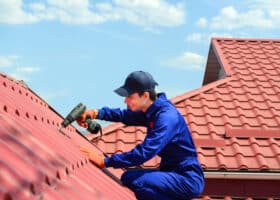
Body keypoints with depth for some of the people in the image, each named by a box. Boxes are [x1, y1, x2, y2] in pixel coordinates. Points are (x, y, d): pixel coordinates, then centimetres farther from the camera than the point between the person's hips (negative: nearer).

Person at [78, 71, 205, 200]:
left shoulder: (167, 118, -24)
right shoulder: (151, 111, 5)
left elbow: (144, 152, -30)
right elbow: (124, 115, 18)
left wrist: (105, 162, -25)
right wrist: (96, 113, 0)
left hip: (188, 179, -9)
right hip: (173, 173, 9)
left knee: (131, 179, -24)